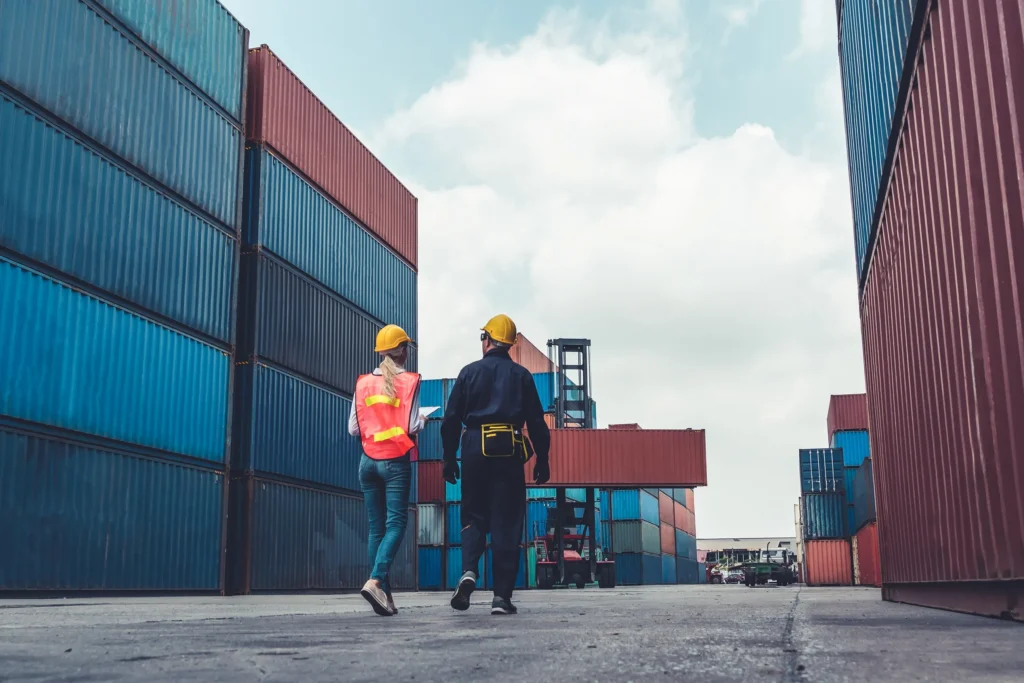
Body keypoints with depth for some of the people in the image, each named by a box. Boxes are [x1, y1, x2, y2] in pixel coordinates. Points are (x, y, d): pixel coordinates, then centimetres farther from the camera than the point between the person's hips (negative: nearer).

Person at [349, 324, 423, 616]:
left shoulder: (363, 383, 6)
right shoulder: (409, 381, -5)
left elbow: (353, 428, 3)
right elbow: (412, 426, -11)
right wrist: (421, 422, 11)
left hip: (368, 460, 4)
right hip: (396, 461, -4)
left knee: (376, 527, 7)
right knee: (396, 524, -3)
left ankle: (384, 594, 5)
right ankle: (375, 580, -22)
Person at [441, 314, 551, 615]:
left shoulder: (469, 372, 6)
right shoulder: (521, 375, 7)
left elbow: (451, 420, 3)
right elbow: (537, 422, 4)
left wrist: (449, 459, 9)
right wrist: (542, 460, 10)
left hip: (475, 451, 0)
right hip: (509, 453, 0)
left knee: (474, 516, 13)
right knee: (506, 523, 3)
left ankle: (469, 571, -12)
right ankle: (502, 596, 0)